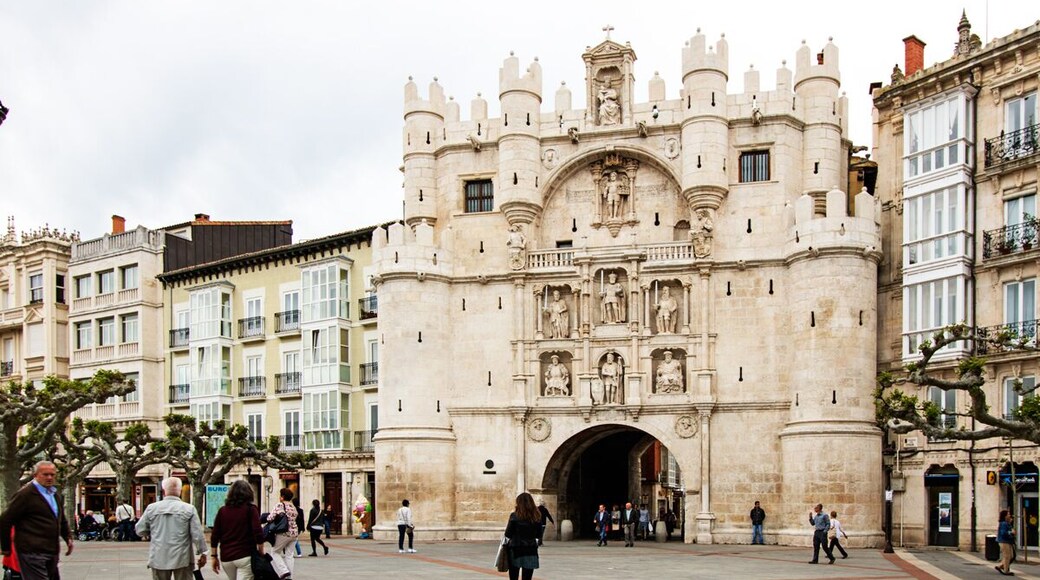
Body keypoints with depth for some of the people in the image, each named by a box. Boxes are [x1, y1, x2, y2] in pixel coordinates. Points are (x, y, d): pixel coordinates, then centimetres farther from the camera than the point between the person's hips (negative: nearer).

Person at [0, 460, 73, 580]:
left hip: (52, 552, 8)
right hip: (32, 553, -8)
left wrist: (68, 537, 16)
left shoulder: (56, 495, 18)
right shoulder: (25, 494, -8)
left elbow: (62, 520, 31)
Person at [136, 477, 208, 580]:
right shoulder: (189, 509, -7)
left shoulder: (151, 508, -2)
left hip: (159, 559, 2)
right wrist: (203, 552, 3)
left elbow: (140, 531, 5)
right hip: (182, 559, -1)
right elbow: (197, 534, -7)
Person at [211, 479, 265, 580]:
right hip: (245, 556, -4)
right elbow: (258, 533, -13)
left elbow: (214, 536, 5)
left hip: (226, 557, 4)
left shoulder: (222, 510, 7)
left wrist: (214, 557, 12)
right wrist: (261, 553, -3)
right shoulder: (250, 509, -3)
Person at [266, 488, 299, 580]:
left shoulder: (279, 505, -10)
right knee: (289, 555, 11)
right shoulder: (293, 507, 11)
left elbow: (270, 518, -15)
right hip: (294, 533, 7)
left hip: (284, 533, -7)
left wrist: (266, 517, 6)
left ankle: (284, 571, -8)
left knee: (275, 552, 6)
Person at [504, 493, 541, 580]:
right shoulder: (537, 517, 1)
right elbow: (539, 535, 8)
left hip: (516, 550, -2)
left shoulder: (515, 516, -8)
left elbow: (508, 534, -6)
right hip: (531, 551, 2)